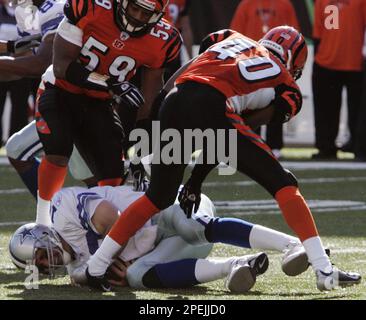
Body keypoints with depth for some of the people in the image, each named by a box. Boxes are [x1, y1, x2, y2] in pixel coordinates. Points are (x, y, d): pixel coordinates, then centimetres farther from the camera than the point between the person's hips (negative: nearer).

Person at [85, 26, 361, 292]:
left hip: (173, 106, 5)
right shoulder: (286, 90, 21)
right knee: (282, 184, 9)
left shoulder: (234, 40, 34)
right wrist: (197, 180, 21)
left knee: (159, 198, 25)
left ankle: (95, 267, 24)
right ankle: (324, 270, 2)